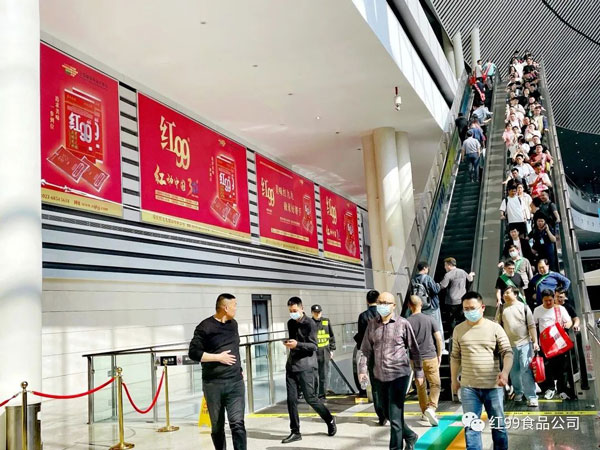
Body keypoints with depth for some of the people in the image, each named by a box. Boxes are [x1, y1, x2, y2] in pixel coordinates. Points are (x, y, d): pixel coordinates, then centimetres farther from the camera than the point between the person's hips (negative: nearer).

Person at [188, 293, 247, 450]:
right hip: (213, 384, -3)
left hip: (235, 383, 3)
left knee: (237, 423, -9)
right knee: (217, 427, 9)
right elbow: (193, 353, -12)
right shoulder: (205, 327, -8)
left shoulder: (233, 324, 11)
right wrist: (218, 357, -14)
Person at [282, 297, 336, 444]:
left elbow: (313, 346, -15)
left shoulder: (310, 323, -9)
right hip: (291, 365, 6)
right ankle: (295, 432, 11)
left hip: (305, 366, -6)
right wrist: (288, 343, 8)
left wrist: (297, 344, -27)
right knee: (291, 399, 2)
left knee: (310, 398, -2)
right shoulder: (291, 323, 12)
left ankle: (330, 421, 21)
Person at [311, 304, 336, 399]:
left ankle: (322, 394, 13)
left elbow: (332, 337, 12)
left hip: (325, 352, 2)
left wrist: (332, 349, 9)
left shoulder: (326, 321, 6)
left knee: (324, 375, 4)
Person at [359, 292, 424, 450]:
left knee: (395, 417, -5)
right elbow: (366, 350, 7)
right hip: (381, 377, 5)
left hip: (399, 376, -5)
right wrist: (362, 369, -5)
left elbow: (414, 350, 0)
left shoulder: (403, 324, -5)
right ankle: (410, 436, 42)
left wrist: (419, 372, 1)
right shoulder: (372, 325, 5)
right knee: (388, 414, 18)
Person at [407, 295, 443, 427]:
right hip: (430, 357, -1)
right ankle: (431, 407, -12)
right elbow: (439, 339, -2)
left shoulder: (407, 322, -5)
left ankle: (425, 411, 21)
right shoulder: (430, 319, -3)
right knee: (435, 384, 7)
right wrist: (439, 355, 10)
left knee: (420, 386, 13)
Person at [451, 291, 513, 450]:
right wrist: (454, 379, 14)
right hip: (468, 386, 1)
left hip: (493, 385, -1)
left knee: (498, 425, 11)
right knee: (471, 426, 3)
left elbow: (507, 352, -5)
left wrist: (505, 372, -22)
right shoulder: (458, 330, 5)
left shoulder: (495, 327, -2)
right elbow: (455, 357, 13)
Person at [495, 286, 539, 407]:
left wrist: (535, 342, -6)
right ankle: (518, 392, 30)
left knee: (526, 370, -8)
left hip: (525, 343, -2)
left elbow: (531, 326, -1)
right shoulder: (501, 309, 5)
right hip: (509, 344, 3)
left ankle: (531, 397, -4)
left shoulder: (524, 307, 0)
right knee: (513, 371, 10)